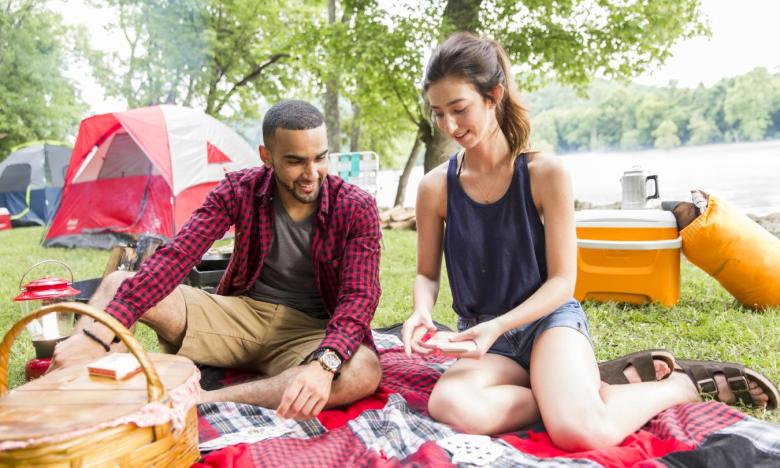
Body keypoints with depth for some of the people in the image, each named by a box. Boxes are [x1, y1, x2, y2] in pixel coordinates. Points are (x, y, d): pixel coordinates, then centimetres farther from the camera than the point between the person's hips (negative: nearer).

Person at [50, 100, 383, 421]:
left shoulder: (356, 208, -14)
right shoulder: (239, 190, -9)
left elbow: (359, 296, -23)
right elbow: (175, 257, -16)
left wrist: (324, 364, -44)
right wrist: (99, 333, -29)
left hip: (308, 333, -2)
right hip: (241, 314, 3)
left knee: (365, 372, -38)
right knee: (116, 286, -12)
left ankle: (199, 402, -38)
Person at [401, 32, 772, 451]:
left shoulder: (545, 174, -11)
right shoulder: (435, 187, -4)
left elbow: (562, 280, -8)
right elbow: (427, 274, 6)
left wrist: (498, 325, -23)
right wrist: (422, 311, -17)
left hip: (549, 318, -2)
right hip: (482, 334, 3)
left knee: (580, 430, -33)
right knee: (449, 405, -34)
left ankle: (681, 384, 2)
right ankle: (621, 380, -14)